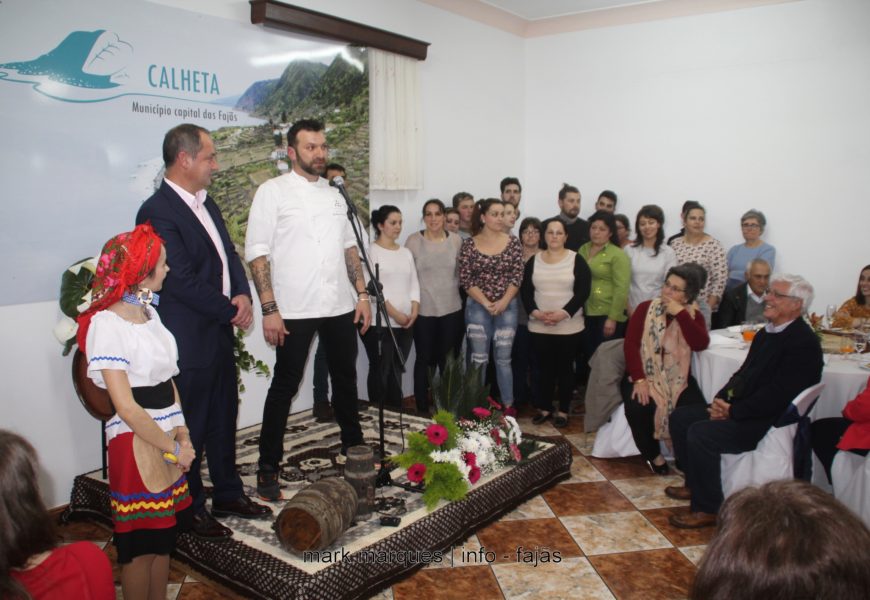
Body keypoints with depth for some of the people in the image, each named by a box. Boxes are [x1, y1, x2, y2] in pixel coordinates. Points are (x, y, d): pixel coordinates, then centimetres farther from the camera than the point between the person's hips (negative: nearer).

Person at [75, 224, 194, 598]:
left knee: (164, 533, 18)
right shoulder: (106, 325, -17)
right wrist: (173, 449, -12)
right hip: (136, 444, -7)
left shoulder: (147, 312, 7)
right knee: (140, 543, 7)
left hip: (169, 440, 8)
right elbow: (126, 407, -19)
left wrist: (182, 434, -4)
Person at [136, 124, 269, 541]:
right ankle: (190, 510, 24)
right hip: (189, 339, -9)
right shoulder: (158, 211, -18)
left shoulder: (205, 203, 11)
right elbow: (183, 280, -21)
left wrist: (243, 295, -4)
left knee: (224, 418, 18)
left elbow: (229, 254, 14)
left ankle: (228, 494, 34)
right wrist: (231, 311, -12)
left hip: (220, 331, 9)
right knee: (190, 426, 6)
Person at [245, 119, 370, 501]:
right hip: (294, 310, -5)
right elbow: (257, 253, -9)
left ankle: (353, 449, 34)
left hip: (340, 307, 6)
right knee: (285, 386, 3)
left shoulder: (334, 194, 13)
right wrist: (269, 309, -16)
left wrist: (362, 294, 8)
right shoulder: (273, 191, -5)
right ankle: (268, 468, 16)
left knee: (345, 380, 16)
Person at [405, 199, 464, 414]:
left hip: (451, 309, 2)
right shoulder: (413, 240, -5)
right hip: (423, 310, -2)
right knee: (424, 359, 5)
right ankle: (422, 408, 16)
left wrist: (452, 289, 9)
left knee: (448, 360, 9)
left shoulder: (456, 240, 2)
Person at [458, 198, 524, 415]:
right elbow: (465, 279, -6)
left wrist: (503, 302, -12)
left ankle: (508, 404, 16)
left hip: (507, 306, 1)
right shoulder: (469, 245, -3)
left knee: (503, 358, 7)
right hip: (477, 307, -1)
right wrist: (486, 303, -13)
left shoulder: (513, 243, 1)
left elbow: (517, 276, -2)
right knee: (478, 358, 3)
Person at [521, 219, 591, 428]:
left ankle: (563, 410, 17)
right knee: (545, 367, 9)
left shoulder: (576, 260, -1)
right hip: (539, 326, 2)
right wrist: (535, 312, -12)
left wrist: (563, 313, -18)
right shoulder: (534, 260, 7)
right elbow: (525, 291, 4)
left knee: (564, 367, 6)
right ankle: (544, 408, 22)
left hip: (569, 326, -2)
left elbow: (583, 292, -8)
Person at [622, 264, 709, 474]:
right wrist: (639, 380, -19)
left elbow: (700, 344, -14)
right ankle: (653, 454, -3)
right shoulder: (645, 308, 2)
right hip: (643, 376, -1)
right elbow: (630, 344, -8)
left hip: (678, 380, 1)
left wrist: (680, 314, -16)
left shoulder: (693, 316, 7)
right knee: (638, 408, -30)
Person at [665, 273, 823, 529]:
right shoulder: (766, 333, 13)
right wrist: (722, 399, -1)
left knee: (701, 433, -25)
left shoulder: (803, 343, -18)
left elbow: (777, 395, -24)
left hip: (769, 422, -10)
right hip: (739, 409, 10)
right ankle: (695, 484, 19)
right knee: (680, 417, 5)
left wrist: (733, 411, -18)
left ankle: (708, 509, -10)